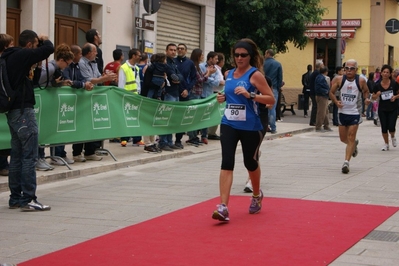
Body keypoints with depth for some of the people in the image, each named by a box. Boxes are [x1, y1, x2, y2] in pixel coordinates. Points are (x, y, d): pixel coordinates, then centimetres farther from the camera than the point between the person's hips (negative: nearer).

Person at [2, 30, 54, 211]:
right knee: (29, 156, -7)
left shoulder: (9, 57, 14)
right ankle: (28, 200, -7)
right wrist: (44, 40, 1)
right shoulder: (22, 55, -12)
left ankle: (15, 198, 15)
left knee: (17, 156, 11)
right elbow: (49, 49, -19)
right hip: (23, 110, -9)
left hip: (13, 110, 9)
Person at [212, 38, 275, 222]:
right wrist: (223, 97, 4)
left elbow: (271, 99, -11)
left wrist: (250, 95, -23)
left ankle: (257, 195, 42)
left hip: (250, 127, -4)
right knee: (227, 162, -12)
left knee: (250, 162, 13)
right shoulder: (229, 74, 9)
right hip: (229, 124, 4)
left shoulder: (255, 74, -8)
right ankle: (223, 207, -17)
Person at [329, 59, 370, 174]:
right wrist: (336, 102, -14)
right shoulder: (339, 80, -4)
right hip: (342, 112, 3)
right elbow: (331, 92, 4)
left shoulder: (361, 81, -6)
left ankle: (346, 162, -7)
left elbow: (366, 91, 12)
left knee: (351, 138, -8)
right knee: (343, 138, 13)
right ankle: (354, 144, 47)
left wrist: (367, 98, -8)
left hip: (355, 113, -3)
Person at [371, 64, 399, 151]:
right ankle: (386, 144, 25)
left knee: (391, 127, -9)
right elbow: (373, 97, 5)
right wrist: (377, 95, -16)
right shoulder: (377, 85, -5)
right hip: (382, 109, 1)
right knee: (384, 128, 4)